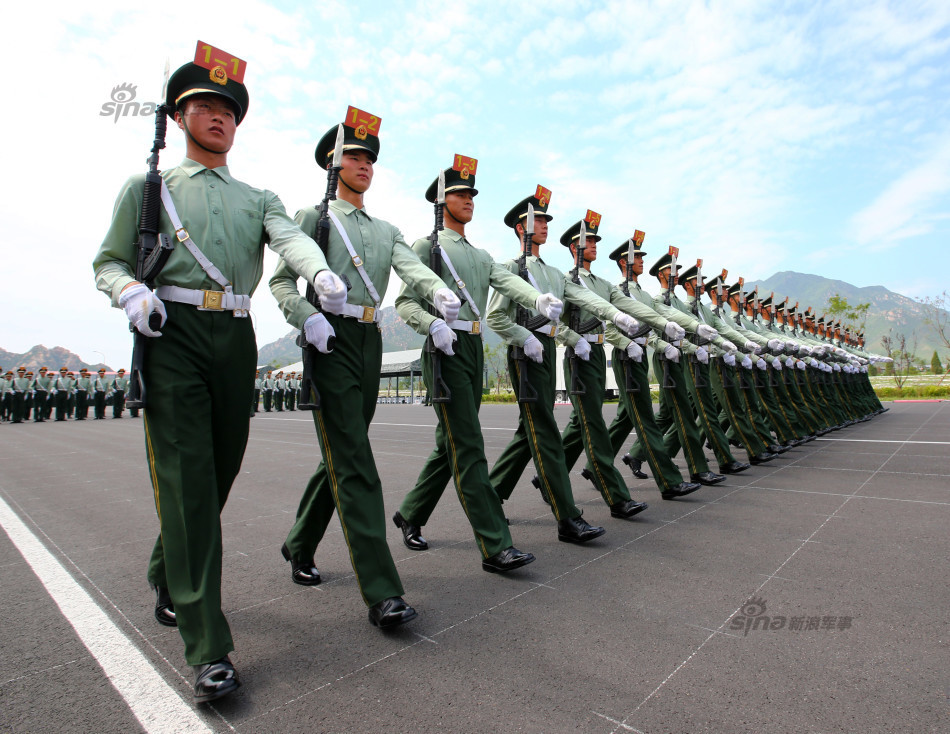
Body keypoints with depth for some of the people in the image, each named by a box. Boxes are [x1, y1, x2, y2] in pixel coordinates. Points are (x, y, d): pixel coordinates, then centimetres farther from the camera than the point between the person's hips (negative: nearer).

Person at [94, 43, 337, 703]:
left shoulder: (259, 198, 20)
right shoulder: (146, 188, 16)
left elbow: (290, 237, -2)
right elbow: (108, 261, 14)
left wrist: (320, 271, -24)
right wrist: (131, 291, -9)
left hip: (236, 337, 3)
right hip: (173, 333, -2)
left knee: (222, 471, 8)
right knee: (186, 477, -11)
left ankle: (168, 578, 35)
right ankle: (209, 648, -7)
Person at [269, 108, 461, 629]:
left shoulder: (386, 230, 21)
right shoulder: (313, 217, 8)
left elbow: (412, 268, 1)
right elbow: (280, 280, 2)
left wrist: (440, 292, -21)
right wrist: (307, 316, -18)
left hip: (370, 342, 6)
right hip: (331, 342, -5)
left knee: (342, 458, 12)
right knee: (354, 467, -13)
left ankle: (299, 546, 34)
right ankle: (382, 594, -12)